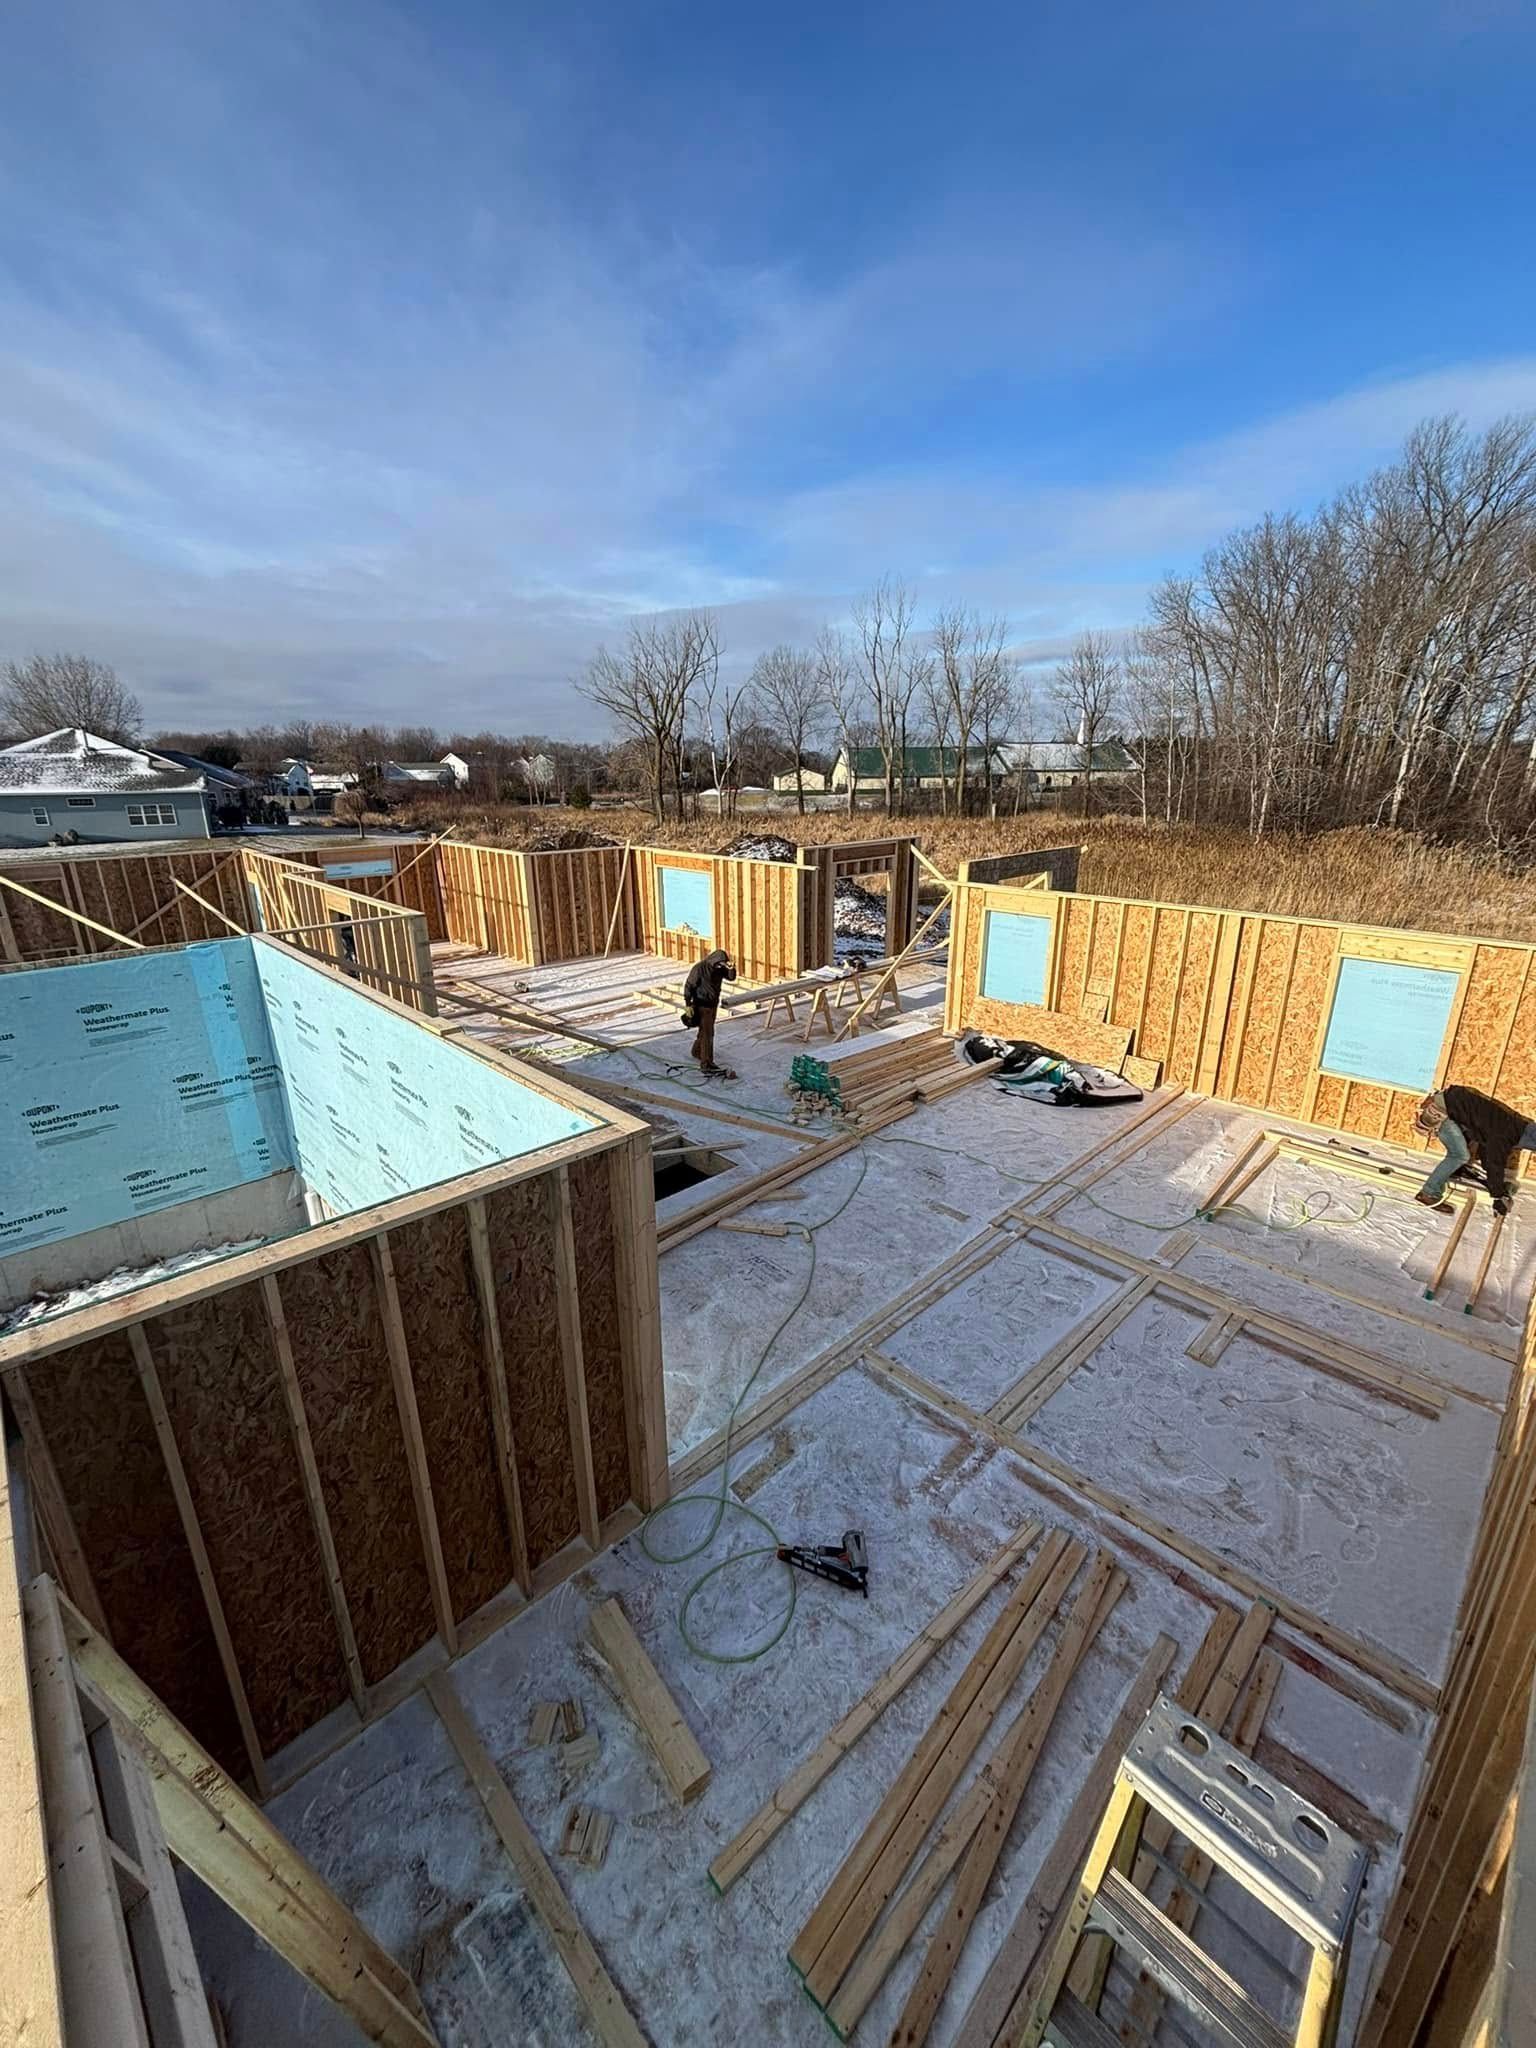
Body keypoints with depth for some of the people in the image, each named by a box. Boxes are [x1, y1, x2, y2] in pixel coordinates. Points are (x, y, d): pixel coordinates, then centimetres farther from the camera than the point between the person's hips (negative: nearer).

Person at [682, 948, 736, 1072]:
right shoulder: (699, 969, -21)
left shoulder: (719, 968, -3)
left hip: (713, 1004, 7)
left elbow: (731, 977, -6)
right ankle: (706, 1063, -8)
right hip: (702, 1005, -7)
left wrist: (731, 968, -28)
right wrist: (688, 1004, -18)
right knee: (707, 1033, -10)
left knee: (705, 1030, 21)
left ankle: (697, 1052, 42)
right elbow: (688, 986, -17)